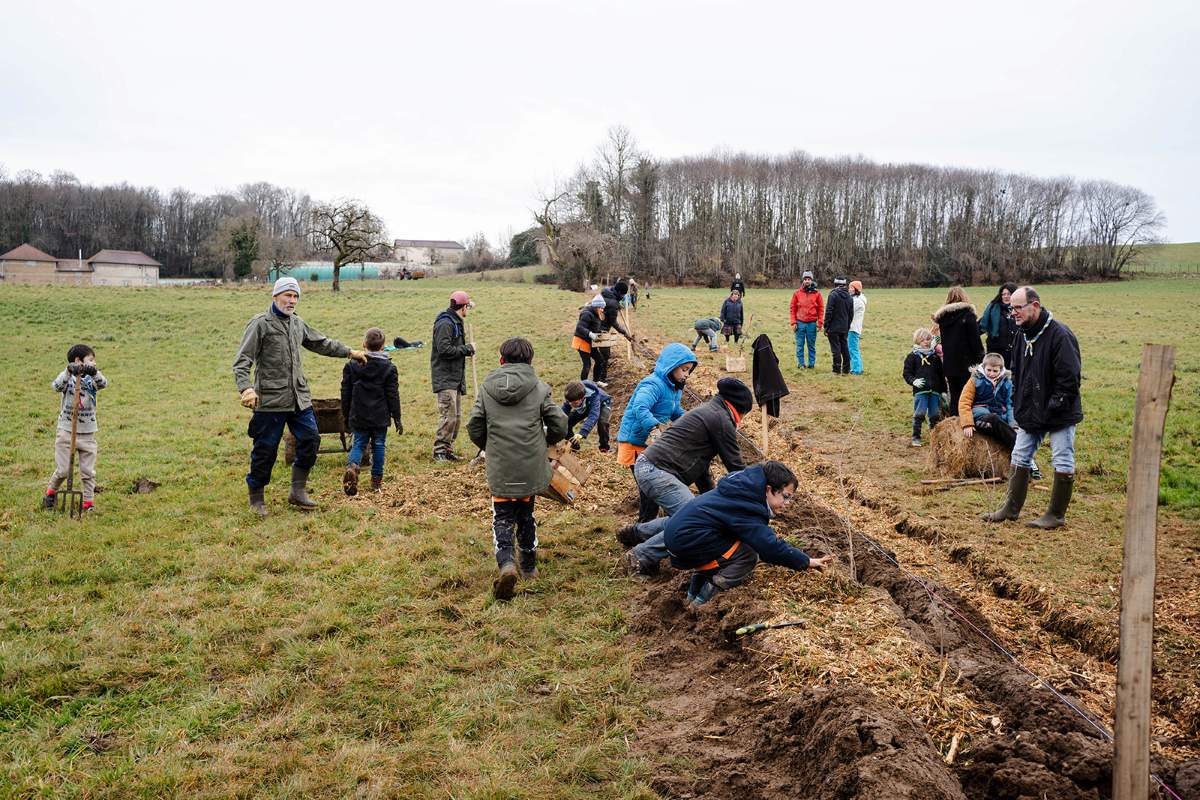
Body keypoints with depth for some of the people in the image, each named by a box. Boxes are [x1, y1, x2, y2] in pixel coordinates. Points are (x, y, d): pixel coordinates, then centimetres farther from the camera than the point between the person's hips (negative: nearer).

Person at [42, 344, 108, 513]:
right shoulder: (67, 377, -4)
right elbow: (56, 386, -24)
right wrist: (68, 371, -39)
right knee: (63, 470, 3)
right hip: (66, 431, -3)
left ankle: (89, 501, 15)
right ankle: (50, 492, 29)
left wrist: (94, 372, -36)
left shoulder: (91, 378, 3)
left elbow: (103, 383, -17)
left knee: (88, 471, 5)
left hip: (88, 434, 3)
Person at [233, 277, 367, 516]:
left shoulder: (298, 324, 14)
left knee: (310, 440, 5)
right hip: (270, 400, -7)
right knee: (265, 449, 1)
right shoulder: (260, 324, -7)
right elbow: (242, 361, -12)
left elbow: (322, 343, 29)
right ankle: (256, 499, 18)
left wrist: (350, 352, 33)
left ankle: (298, 491, 19)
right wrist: (246, 388, -27)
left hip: (299, 398, 7)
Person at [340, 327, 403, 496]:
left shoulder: (351, 365, 0)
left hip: (358, 417, 1)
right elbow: (393, 395, -4)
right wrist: (397, 418, 3)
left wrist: (346, 415, 14)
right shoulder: (389, 368, -5)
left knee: (359, 444, 10)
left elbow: (346, 393, 4)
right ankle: (376, 480, 14)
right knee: (378, 446, 10)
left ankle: (351, 466, -20)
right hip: (380, 417, -1)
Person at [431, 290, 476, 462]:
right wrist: (467, 348, -14)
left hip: (456, 378, 10)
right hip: (445, 378, -10)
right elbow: (444, 349, -22)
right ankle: (439, 451, -4)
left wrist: (467, 349, 1)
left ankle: (448, 450, 20)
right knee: (448, 416, -11)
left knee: (456, 416, 12)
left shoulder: (457, 323, 17)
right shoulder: (445, 323, -14)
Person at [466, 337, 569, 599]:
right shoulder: (538, 388, -3)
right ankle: (529, 567, 27)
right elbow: (559, 424, -3)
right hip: (531, 467, 0)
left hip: (499, 467, 0)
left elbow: (474, 426, 1)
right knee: (526, 515, 17)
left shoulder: (487, 387, 1)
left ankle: (506, 563, -15)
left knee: (502, 517, 8)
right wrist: (544, 441, 18)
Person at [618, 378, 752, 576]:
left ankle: (634, 533, 22)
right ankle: (639, 558, -12)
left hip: (646, 467, 10)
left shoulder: (706, 411, 25)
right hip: (657, 472, -10)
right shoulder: (721, 419, -6)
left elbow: (700, 461, 28)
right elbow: (735, 465, -3)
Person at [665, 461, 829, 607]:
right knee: (749, 557, -9)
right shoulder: (745, 510, -21)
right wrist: (806, 561, -14)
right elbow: (770, 547, -22)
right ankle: (705, 597, -8)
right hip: (685, 540, -10)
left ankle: (698, 582, 15)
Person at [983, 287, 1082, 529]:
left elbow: (1069, 378, -20)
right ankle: (1011, 508, 24)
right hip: (1030, 413, 8)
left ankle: (1056, 515, 14)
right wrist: (1018, 405, 9)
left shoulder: (1059, 335, -19)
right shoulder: (1023, 334, 6)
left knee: (1063, 463, 4)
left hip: (1060, 415, -8)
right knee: (1020, 458, 13)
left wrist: (1054, 407, -20)